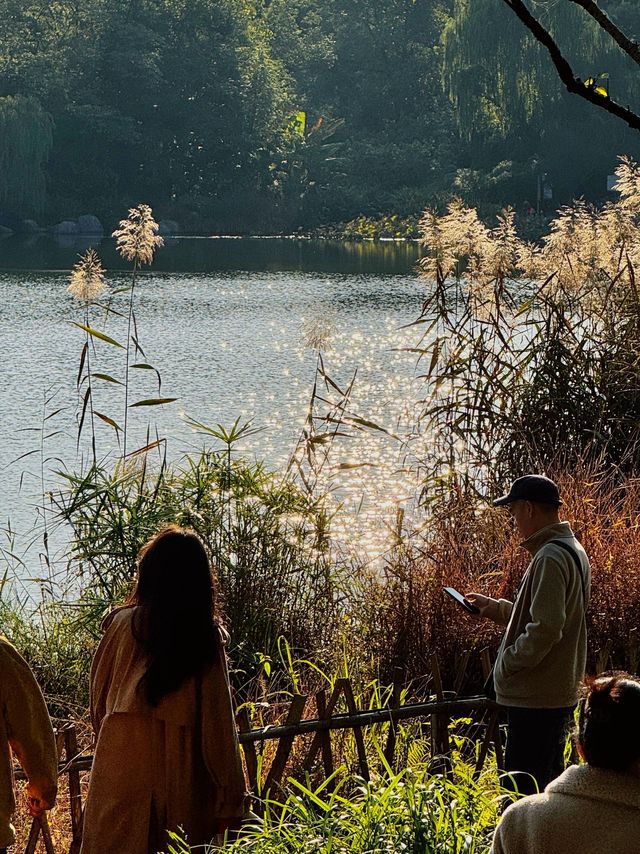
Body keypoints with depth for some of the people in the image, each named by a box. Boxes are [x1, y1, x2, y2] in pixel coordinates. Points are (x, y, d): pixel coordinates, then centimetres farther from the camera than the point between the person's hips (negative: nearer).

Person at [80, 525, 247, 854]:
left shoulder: (122, 623, -1)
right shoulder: (207, 636, -3)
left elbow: (98, 695, 10)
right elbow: (218, 724, -6)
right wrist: (230, 801, -3)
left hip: (122, 758, 0)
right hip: (183, 769, 0)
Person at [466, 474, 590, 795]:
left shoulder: (550, 558, -20)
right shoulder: (572, 550, 13)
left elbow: (546, 628, -27)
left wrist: (506, 664, -15)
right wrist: (496, 608, 18)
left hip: (537, 699, -11)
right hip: (561, 693, 11)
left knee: (523, 794, -7)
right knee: (549, 786, 19)